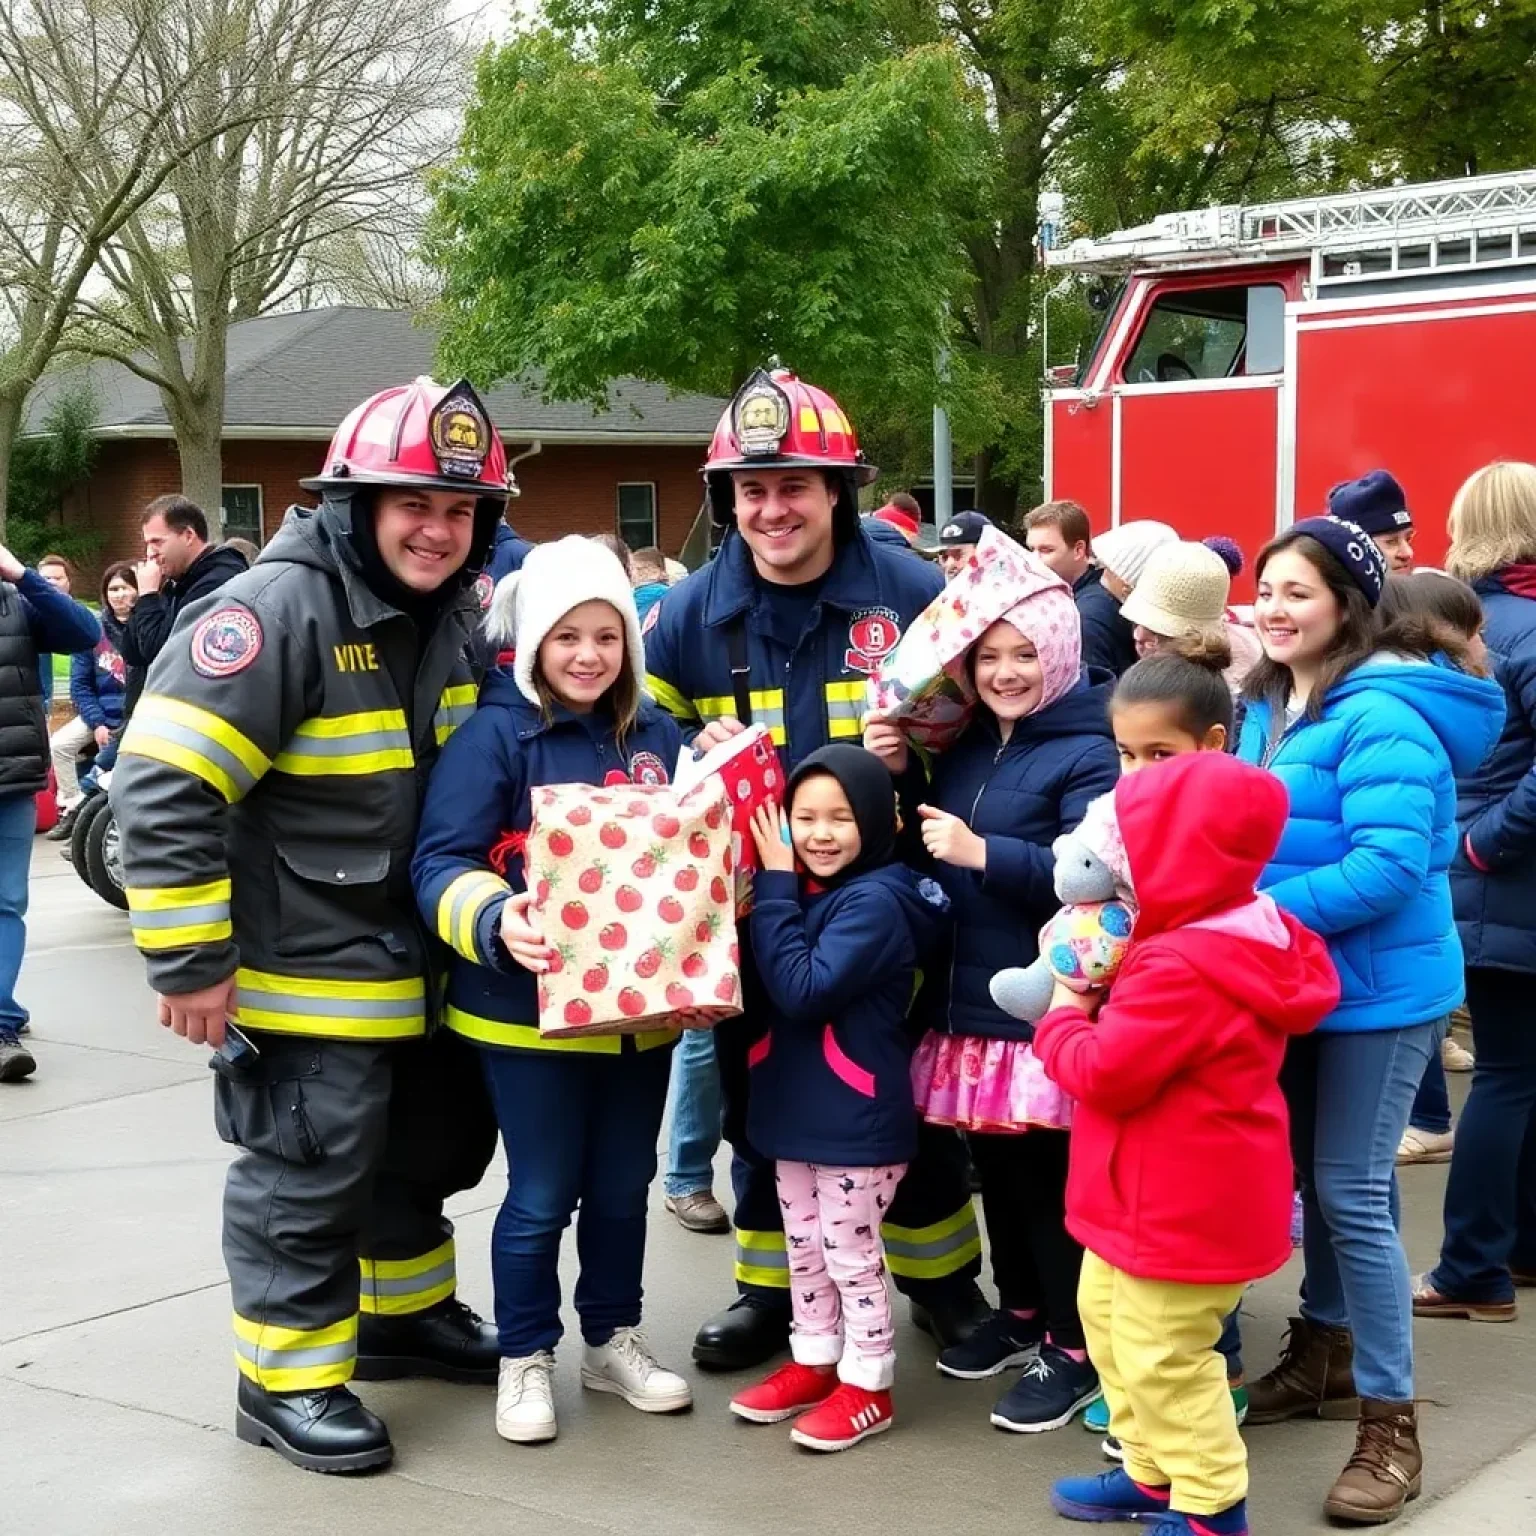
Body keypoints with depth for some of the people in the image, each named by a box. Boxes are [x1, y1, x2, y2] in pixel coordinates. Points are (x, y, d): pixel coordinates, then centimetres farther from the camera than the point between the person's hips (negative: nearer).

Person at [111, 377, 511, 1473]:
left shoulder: (455, 616, 4)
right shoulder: (277, 610, -23)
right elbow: (162, 787, -25)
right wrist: (191, 962, -22)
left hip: (420, 959, 9)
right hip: (302, 971, -9)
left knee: (433, 1139, 21)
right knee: (309, 1172, 0)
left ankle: (406, 1313, 41)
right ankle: (286, 1380, 16)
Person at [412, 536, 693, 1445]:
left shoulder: (657, 733, 5)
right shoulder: (494, 735, -10)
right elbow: (443, 864, -14)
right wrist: (496, 921, -33)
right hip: (532, 1005, -5)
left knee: (625, 1185, 17)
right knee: (543, 1195, 5)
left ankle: (614, 1338, 35)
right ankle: (525, 1358, 23)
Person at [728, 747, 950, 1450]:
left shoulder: (876, 900, -20)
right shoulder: (801, 889, 6)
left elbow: (803, 990, -28)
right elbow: (756, 976, 1)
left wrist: (774, 886, -24)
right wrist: (775, 885, -12)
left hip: (857, 1117, -8)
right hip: (795, 1106, 8)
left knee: (851, 1255, 5)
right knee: (804, 1250, 19)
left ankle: (867, 1385, 19)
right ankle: (813, 1363, 34)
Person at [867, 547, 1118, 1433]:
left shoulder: (1087, 753, -12)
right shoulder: (966, 746, 11)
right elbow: (929, 853, 20)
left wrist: (983, 853, -29)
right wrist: (898, 777, 4)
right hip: (969, 999, 7)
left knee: (1050, 1177, 1)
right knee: (994, 1166, 17)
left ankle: (1076, 1350, 13)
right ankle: (1021, 1313, 35)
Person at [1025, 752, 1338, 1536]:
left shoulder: (1180, 969, -30)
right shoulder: (1235, 936, 4)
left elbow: (1103, 1071, -26)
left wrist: (1064, 1016, -8)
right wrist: (1099, 998, -1)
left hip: (1183, 1207, -11)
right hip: (1169, 1197, 11)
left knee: (1163, 1359, 2)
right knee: (1108, 1317, 25)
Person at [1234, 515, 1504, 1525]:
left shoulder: (1382, 717, -21)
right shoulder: (1267, 708, 6)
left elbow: (1388, 865, -29)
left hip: (1377, 989, -8)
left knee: (1353, 1195, -5)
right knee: (1313, 1178, 19)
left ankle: (1390, 1424, 6)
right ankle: (1325, 1354, 37)